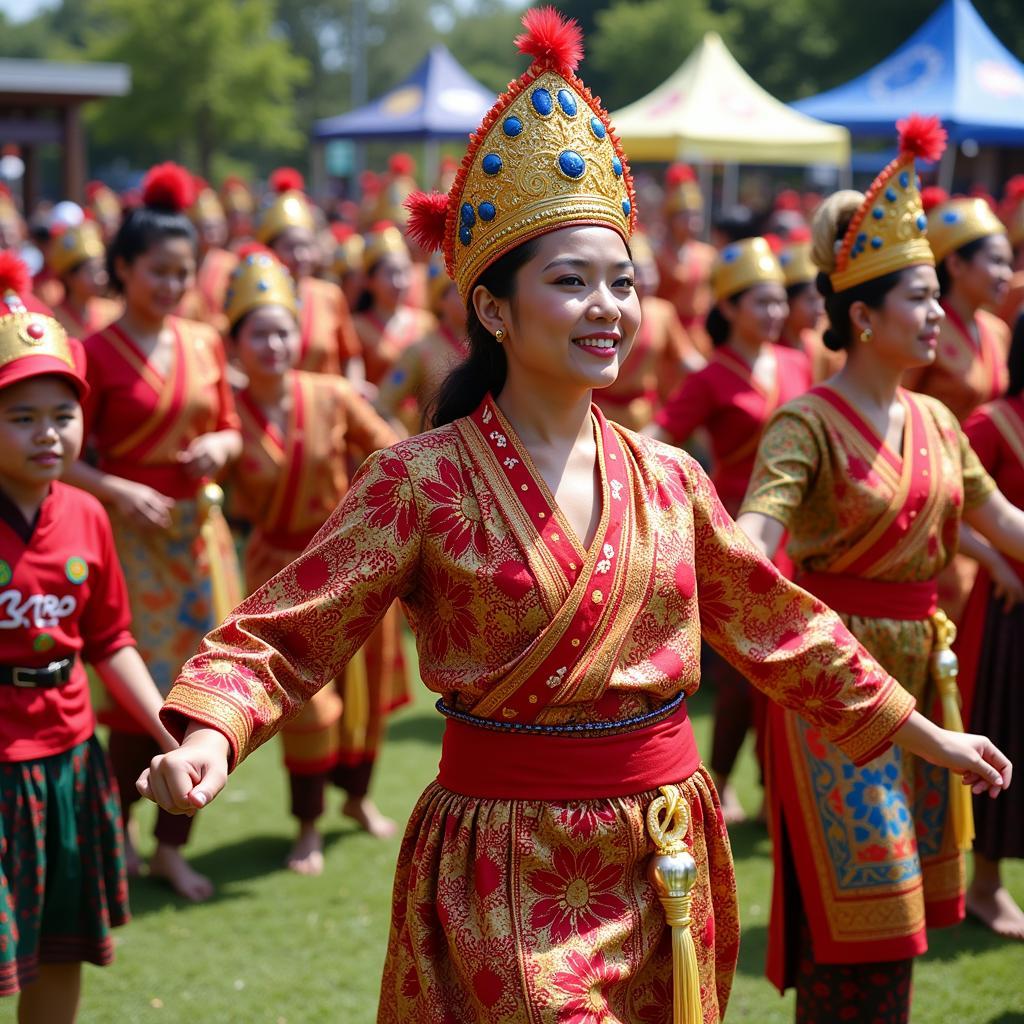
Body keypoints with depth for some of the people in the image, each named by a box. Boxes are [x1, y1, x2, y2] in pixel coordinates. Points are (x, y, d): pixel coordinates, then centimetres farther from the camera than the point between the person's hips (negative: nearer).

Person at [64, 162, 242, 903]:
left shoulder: (205, 344, 7)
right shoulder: (98, 353, -8)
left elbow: (229, 430, 16)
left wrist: (221, 446, -6)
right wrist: (119, 490, -24)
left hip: (195, 530, 5)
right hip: (131, 532, -5)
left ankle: (172, 847, 19)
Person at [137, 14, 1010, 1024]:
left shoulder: (666, 476, 3)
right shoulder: (421, 480, -11)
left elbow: (780, 627, 13)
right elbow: (284, 632, -14)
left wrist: (929, 738, 17)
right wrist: (207, 736, -32)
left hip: (665, 858, 5)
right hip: (510, 873, -4)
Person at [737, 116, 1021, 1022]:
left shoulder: (935, 422, 8)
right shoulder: (810, 423, -14)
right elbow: (754, 538, -27)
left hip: (916, 671, 7)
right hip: (834, 670, -7)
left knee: (899, 911, 14)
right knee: (854, 921, -3)